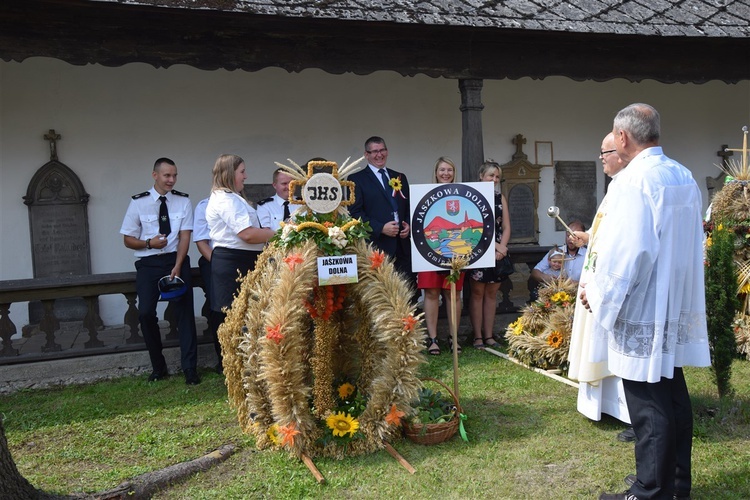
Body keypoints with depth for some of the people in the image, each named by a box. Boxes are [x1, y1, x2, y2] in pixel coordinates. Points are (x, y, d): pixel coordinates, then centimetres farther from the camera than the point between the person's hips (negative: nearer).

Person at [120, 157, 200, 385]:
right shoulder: (138, 202, 1)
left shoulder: (183, 201, 3)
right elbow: (128, 239, 5)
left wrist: (177, 267, -15)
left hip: (177, 260, 0)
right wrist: (149, 243, -16)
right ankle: (158, 367, 8)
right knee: (146, 313, -10)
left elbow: (185, 236, -3)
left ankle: (190, 368, 2)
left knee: (185, 311, -4)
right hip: (148, 263, 0)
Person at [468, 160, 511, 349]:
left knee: (492, 293, 7)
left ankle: (489, 335, 13)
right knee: (477, 292, -1)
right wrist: (494, 246, -13)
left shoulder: (500, 198, 13)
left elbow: (506, 227, 8)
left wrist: (502, 246, -8)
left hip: (498, 253, 5)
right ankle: (478, 336, 4)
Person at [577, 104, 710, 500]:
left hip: (642, 309, -9)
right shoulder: (684, 177, 9)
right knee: (674, 395, 17)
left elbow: (626, 250, -22)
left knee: (648, 404, 1)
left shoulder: (634, 181, -18)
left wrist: (597, 291, -8)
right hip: (676, 305, 9)